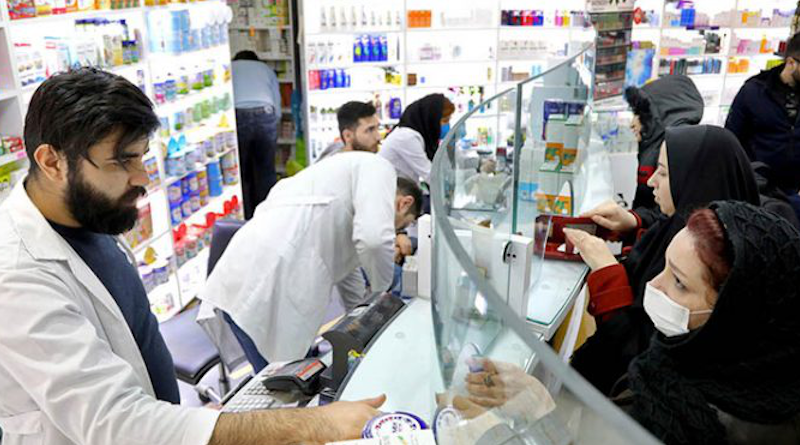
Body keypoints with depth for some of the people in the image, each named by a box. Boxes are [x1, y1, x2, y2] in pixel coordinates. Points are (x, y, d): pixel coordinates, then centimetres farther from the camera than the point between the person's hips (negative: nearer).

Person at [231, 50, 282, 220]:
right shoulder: (266, 68, 30)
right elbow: (277, 108, 22)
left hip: (237, 115, -1)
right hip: (265, 114, 1)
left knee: (240, 174, 8)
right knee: (266, 172, 11)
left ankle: (246, 219, 9)